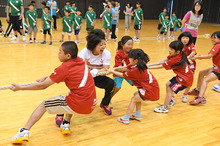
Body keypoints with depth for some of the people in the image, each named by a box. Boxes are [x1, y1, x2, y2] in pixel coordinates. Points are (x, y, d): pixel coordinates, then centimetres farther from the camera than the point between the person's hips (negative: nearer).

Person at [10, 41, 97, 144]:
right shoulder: (80, 61, 10)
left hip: (78, 105, -7)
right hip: (91, 105, 7)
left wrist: (21, 88, 6)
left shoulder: (64, 68, -9)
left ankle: (24, 132, 2)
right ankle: (66, 125, 24)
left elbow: (43, 86, -4)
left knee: (44, 105, 9)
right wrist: (48, 78, 20)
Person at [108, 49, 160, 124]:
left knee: (133, 99, -1)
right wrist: (115, 68, 2)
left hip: (151, 91, -10)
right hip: (153, 87, 10)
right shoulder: (137, 65, 5)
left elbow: (122, 75, -7)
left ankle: (126, 118, 6)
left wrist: (112, 71, 4)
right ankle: (138, 115, 25)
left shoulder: (136, 70, -21)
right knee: (136, 95, 23)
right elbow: (125, 68, 11)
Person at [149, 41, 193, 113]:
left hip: (185, 79, -10)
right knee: (168, 84, 14)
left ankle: (164, 108, -2)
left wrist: (148, 67, -17)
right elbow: (166, 59, 3)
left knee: (170, 89, -10)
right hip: (181, 76, 10)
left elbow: (161, 66, -22)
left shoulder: (175, 60, -28)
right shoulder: (179, 54, -3)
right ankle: (170, 101, 29)